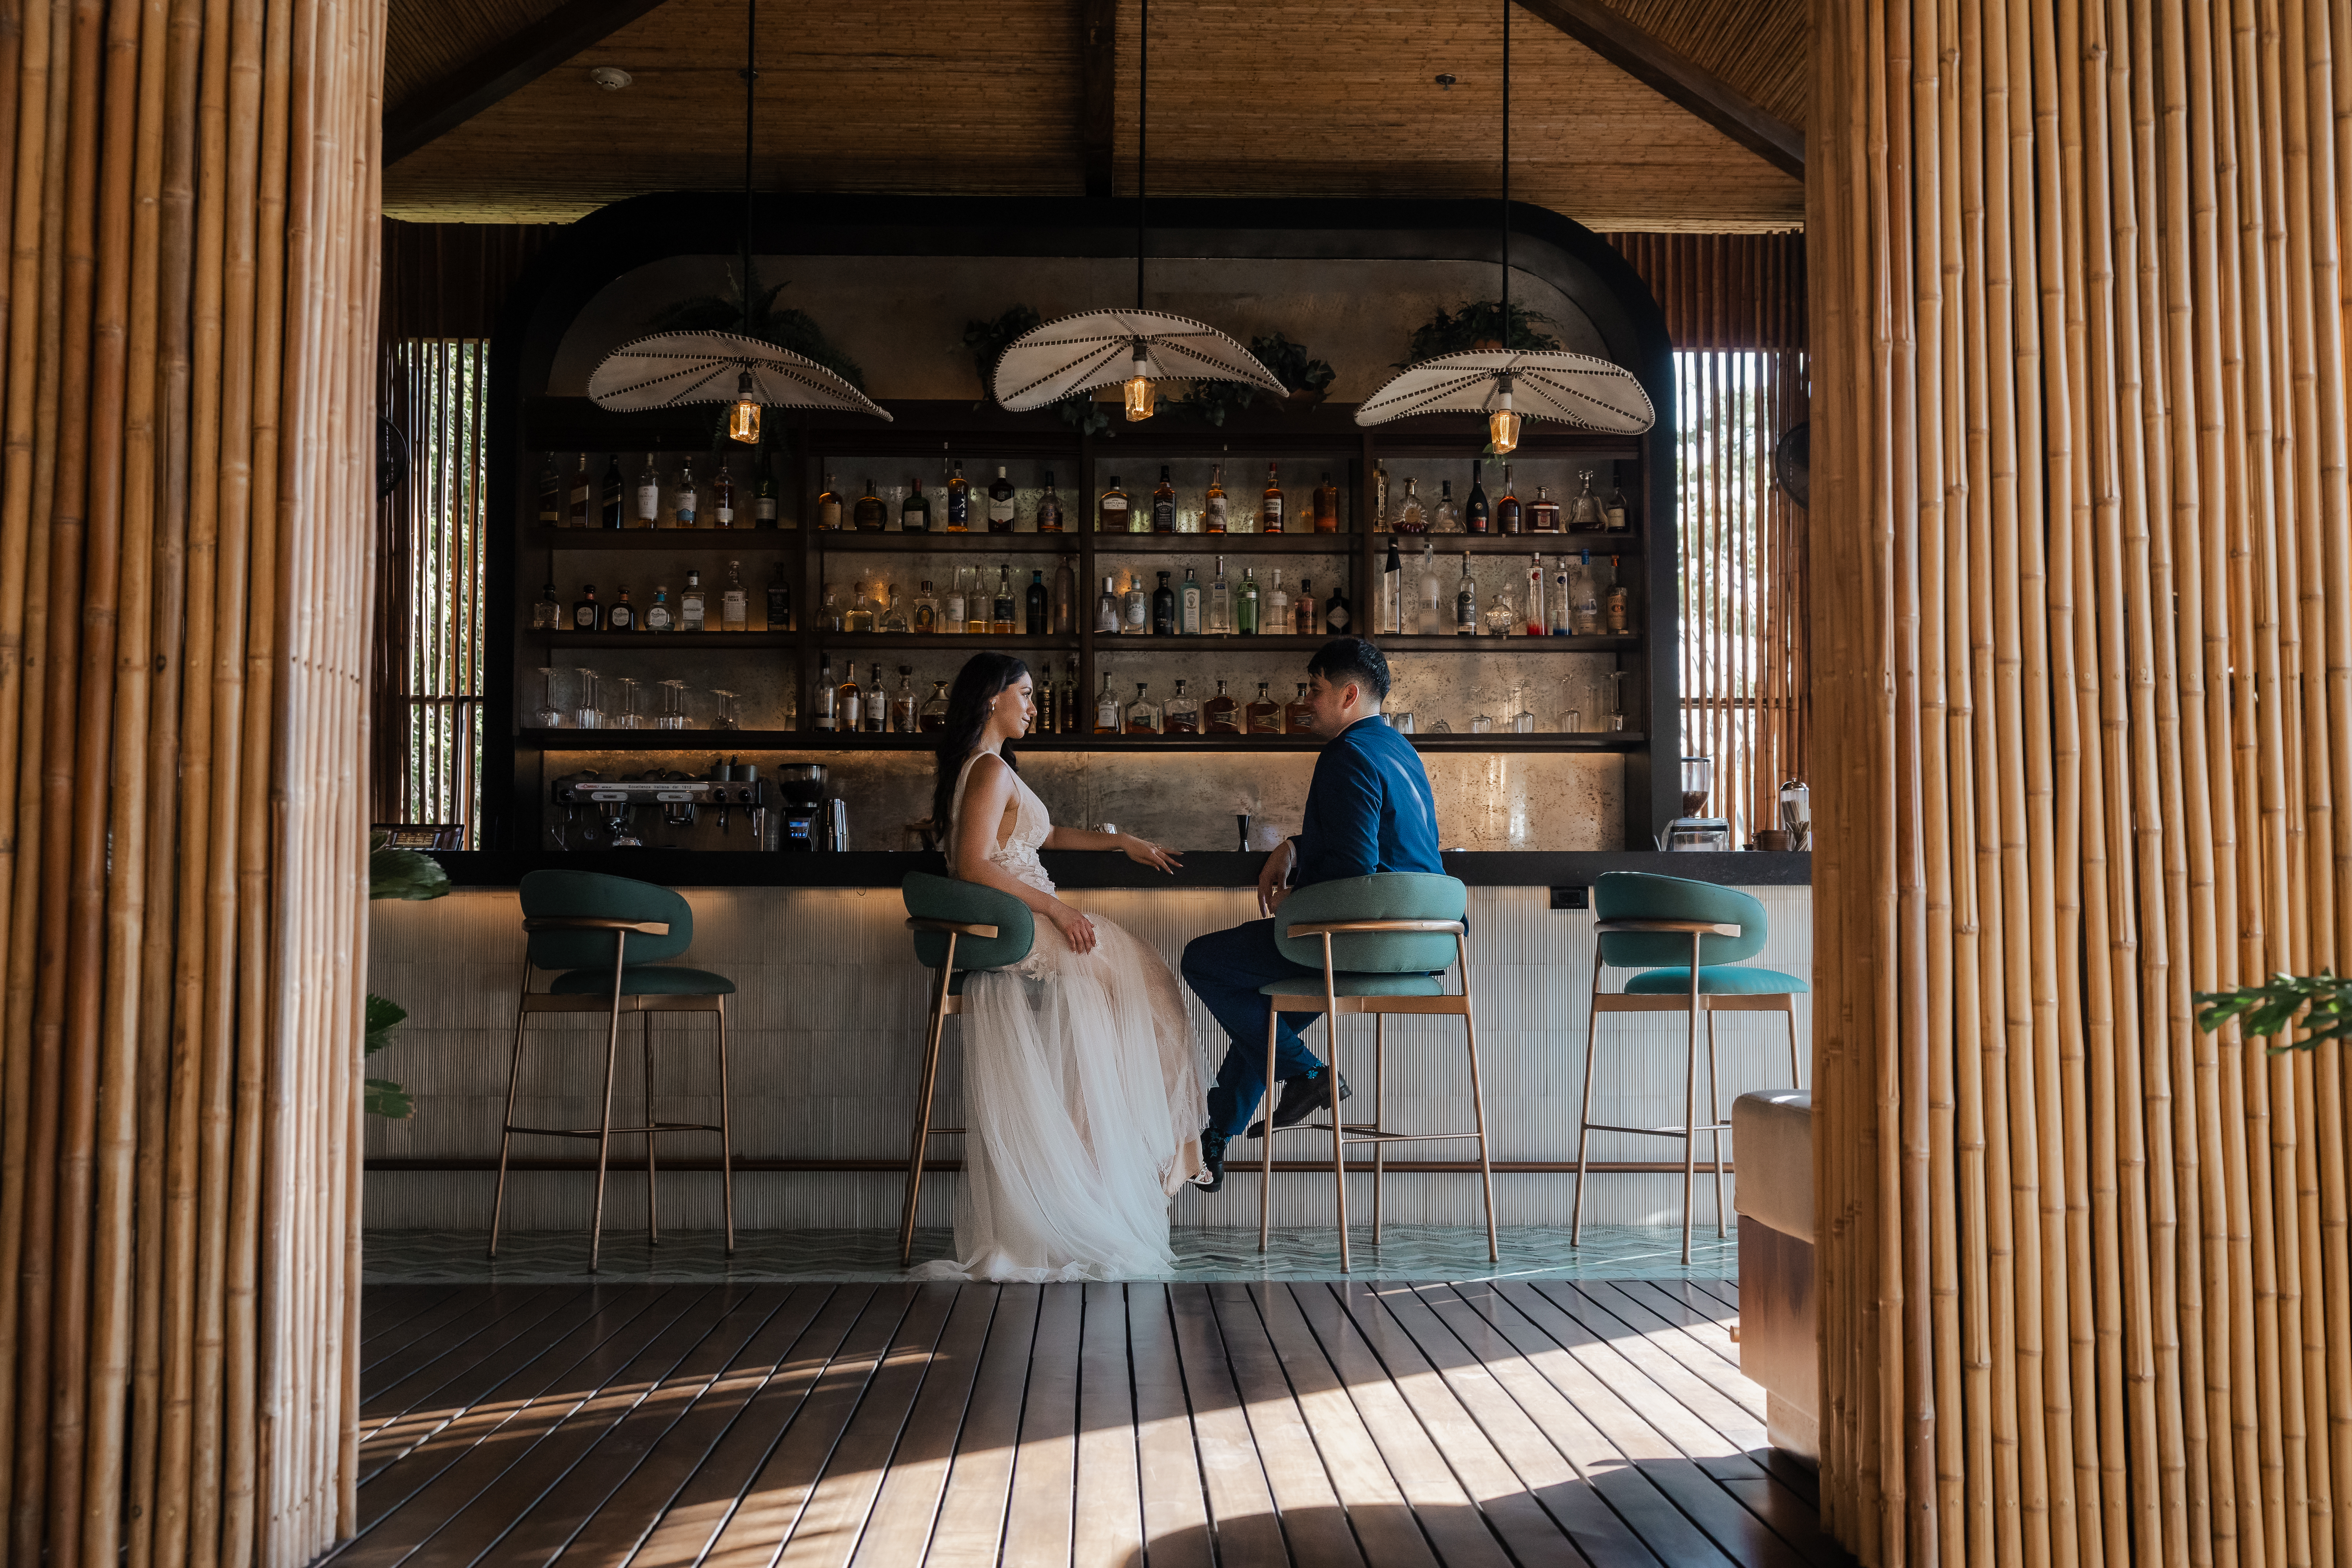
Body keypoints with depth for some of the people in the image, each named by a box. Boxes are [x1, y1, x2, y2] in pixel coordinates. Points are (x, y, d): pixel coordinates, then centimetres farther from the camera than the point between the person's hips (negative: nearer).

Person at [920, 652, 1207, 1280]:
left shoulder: (987, 768, 17)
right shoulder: (991, 770, -15)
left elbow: (1041, 835, 26)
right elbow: (973, 866, -24)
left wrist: (1122, 842, 25)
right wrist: (1056, 909, -21)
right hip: (1017, 928, -10)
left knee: (1135, 974, 11)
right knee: (1133, 978, 3)